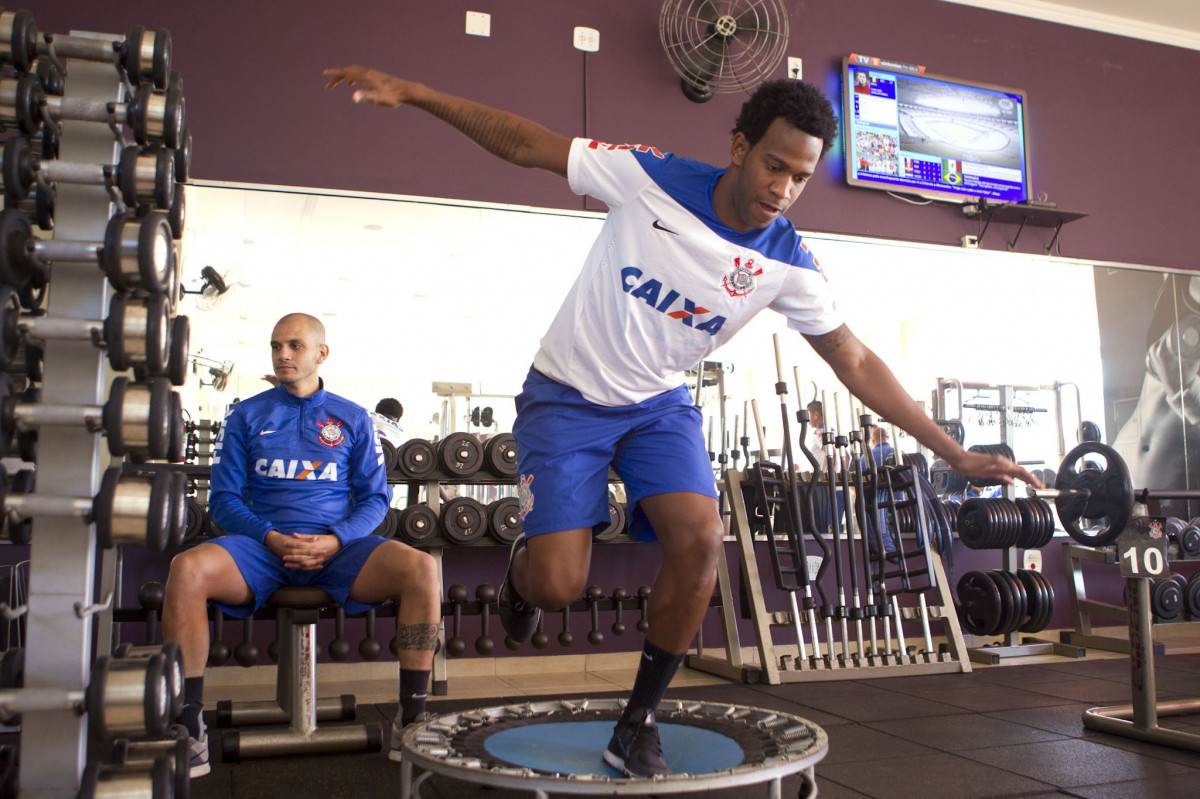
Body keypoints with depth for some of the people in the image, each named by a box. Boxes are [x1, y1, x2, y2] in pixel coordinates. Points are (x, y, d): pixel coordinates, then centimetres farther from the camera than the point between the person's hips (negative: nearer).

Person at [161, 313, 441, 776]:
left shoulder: (353, 419, 13)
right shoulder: (246, 416, 13)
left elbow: (374, 498, 10)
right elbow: (224, 498, 8)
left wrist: (335, 540, -11)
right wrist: (270, 538, -12)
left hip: (338, 546, 0)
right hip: (263, 543, 0)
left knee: (422, 569, -28)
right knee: (186, 570, -31)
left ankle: (411, 721, -18)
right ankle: (189, 731, -21)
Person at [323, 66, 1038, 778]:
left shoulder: (789, 263, -11)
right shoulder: (649, 177, -18)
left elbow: (857, 363, -4)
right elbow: (523, 144, -11)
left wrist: (956, 454, -5)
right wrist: (410, 92, -16)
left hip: (660, 404, 3)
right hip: (568, 397, -2)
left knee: (701, 538, -24)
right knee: (558, 587, -14)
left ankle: (639, 722, -2)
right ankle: (523, 569, 28)